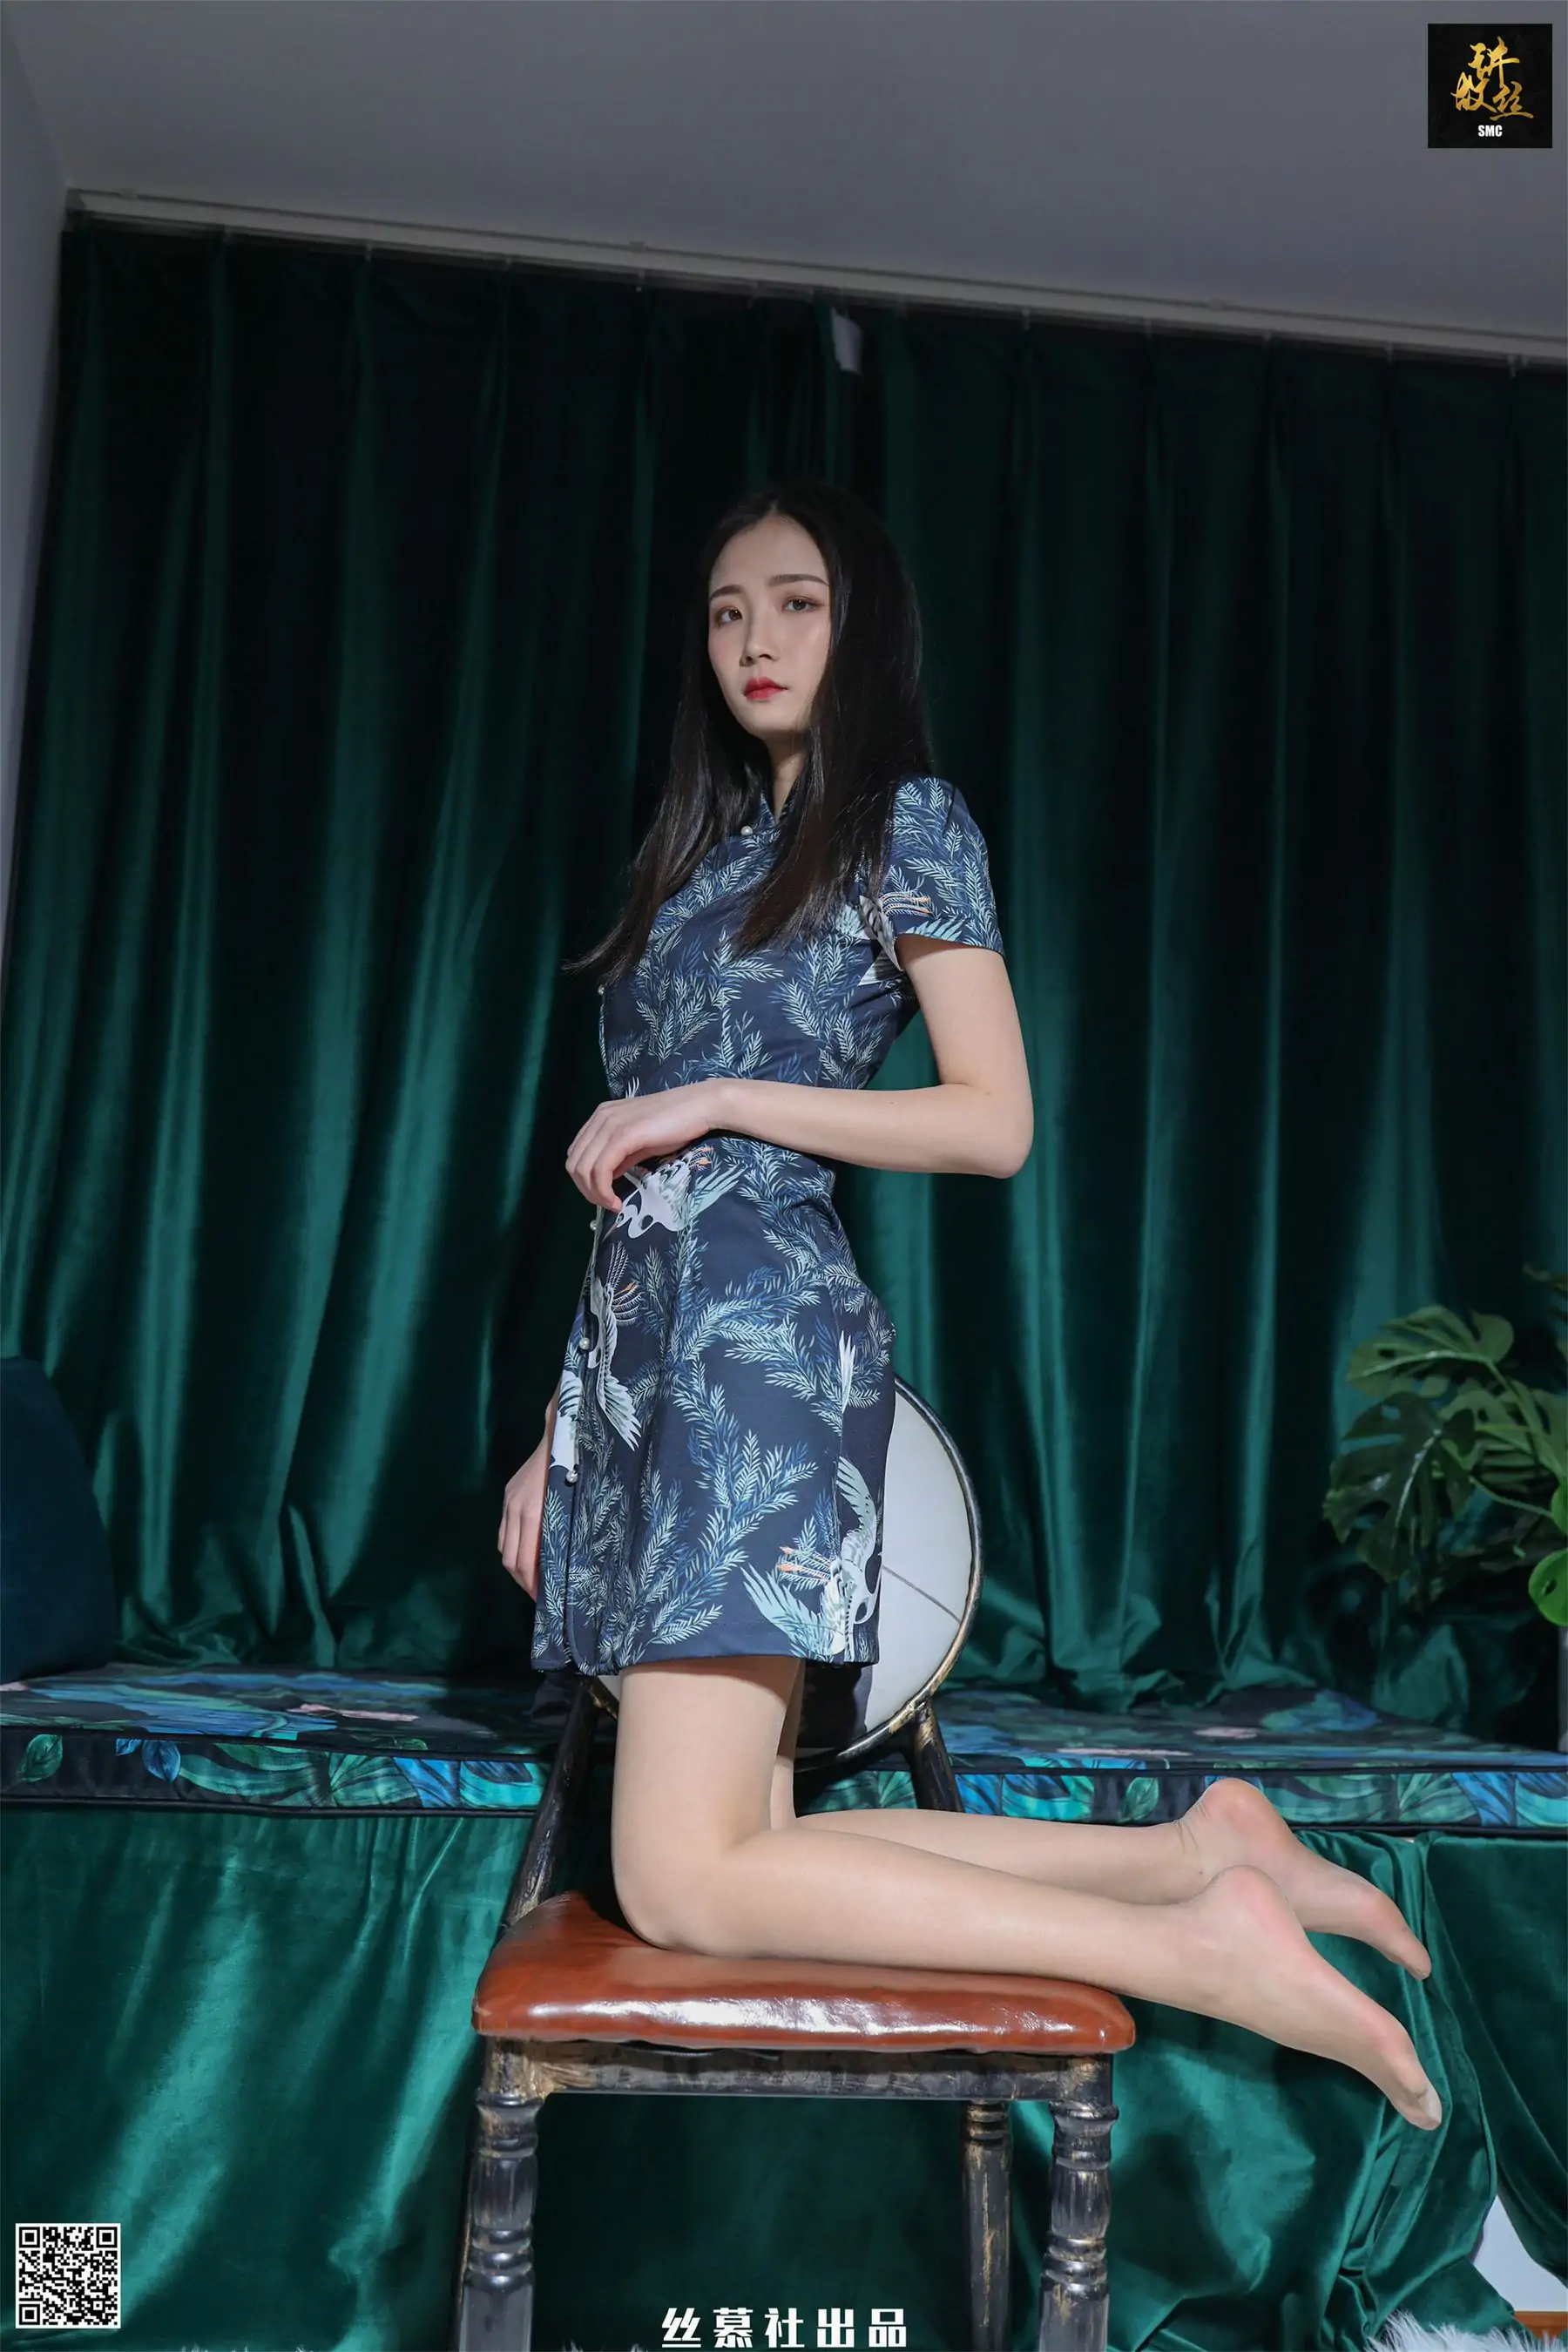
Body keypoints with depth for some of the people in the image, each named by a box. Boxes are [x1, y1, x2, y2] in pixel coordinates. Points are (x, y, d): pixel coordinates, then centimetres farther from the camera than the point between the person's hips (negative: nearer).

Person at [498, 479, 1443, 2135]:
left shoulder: (905, 821, 3)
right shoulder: (702, 846, 25)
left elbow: (995, 1123, -6)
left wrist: (723, 1099, -9)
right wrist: (560, 1433, 18)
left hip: (760, 1326, -8)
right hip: (640, 1333, 8)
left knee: (684, 1884, -15)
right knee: (738, 1849, 0)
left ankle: (1207, 1945, -8)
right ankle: (1195, 1851, 7)